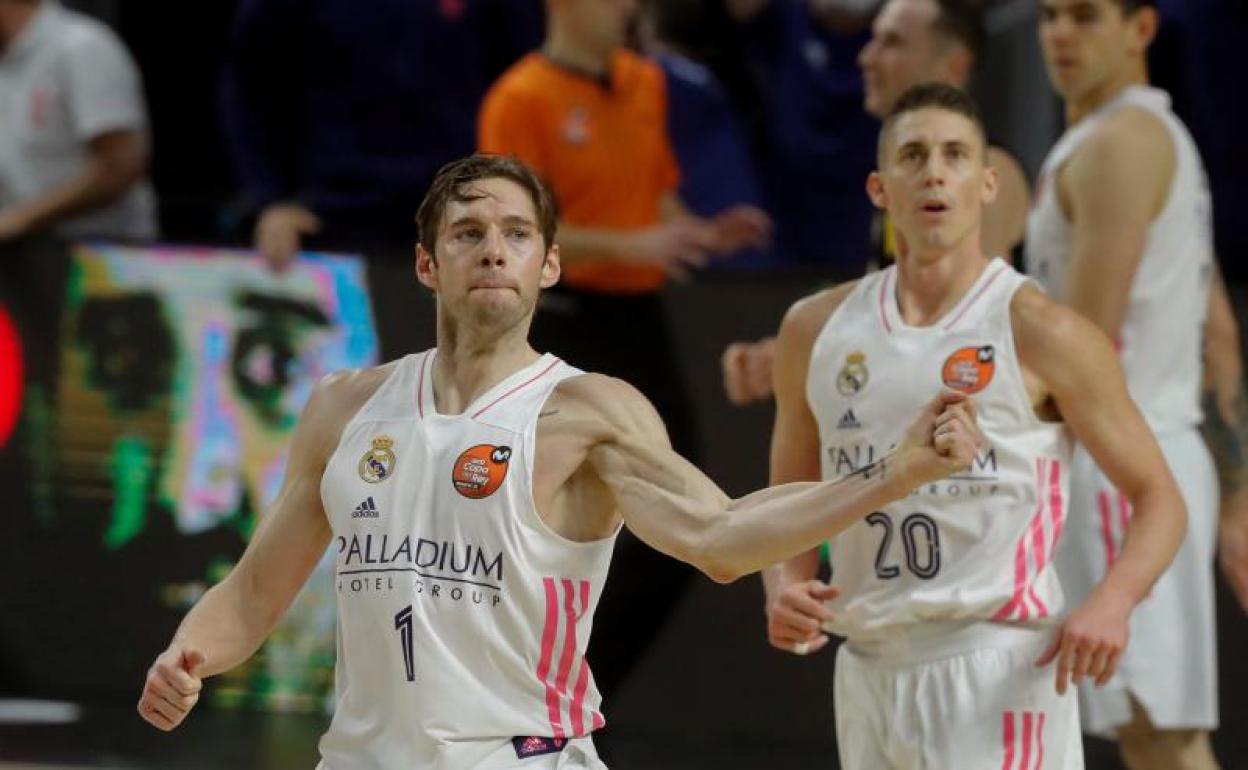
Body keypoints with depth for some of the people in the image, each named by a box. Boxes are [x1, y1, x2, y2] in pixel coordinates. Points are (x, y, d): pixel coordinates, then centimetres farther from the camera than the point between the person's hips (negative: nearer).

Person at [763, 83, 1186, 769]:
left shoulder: (1040, 333, -5)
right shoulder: (817, 330, 9)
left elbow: (1158, 498, -1)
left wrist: (1112, 602, -20)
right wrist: (784, 586, -3)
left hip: (998, 672, -5)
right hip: (871, 667, 6)